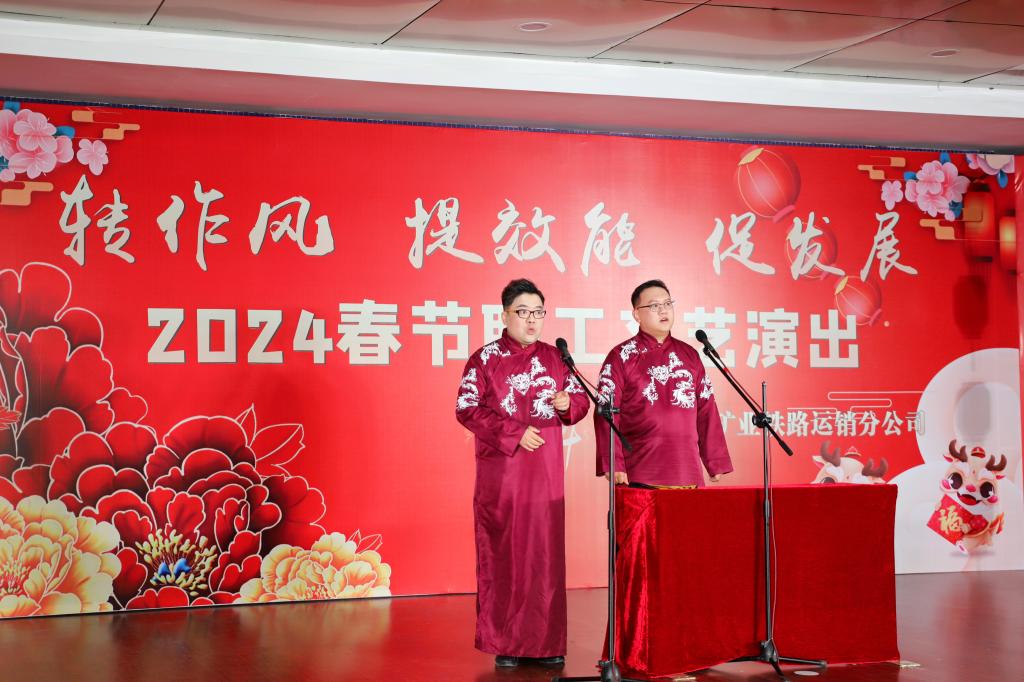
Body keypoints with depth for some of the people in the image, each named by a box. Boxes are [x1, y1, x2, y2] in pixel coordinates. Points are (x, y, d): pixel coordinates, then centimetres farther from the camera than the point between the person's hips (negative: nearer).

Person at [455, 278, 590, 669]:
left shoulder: (554, 358, 9)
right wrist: (515, 431, -14)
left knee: (545, 551, 3)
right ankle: (504, 643, 8)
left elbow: (581, 399, 10)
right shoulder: (486, 359, -1)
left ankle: (545, 643, 10)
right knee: (502, 552, 0)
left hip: (545, 473, 3)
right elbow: (466, 408, -8)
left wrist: (567, 404, -14)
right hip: (501, 472, -3)